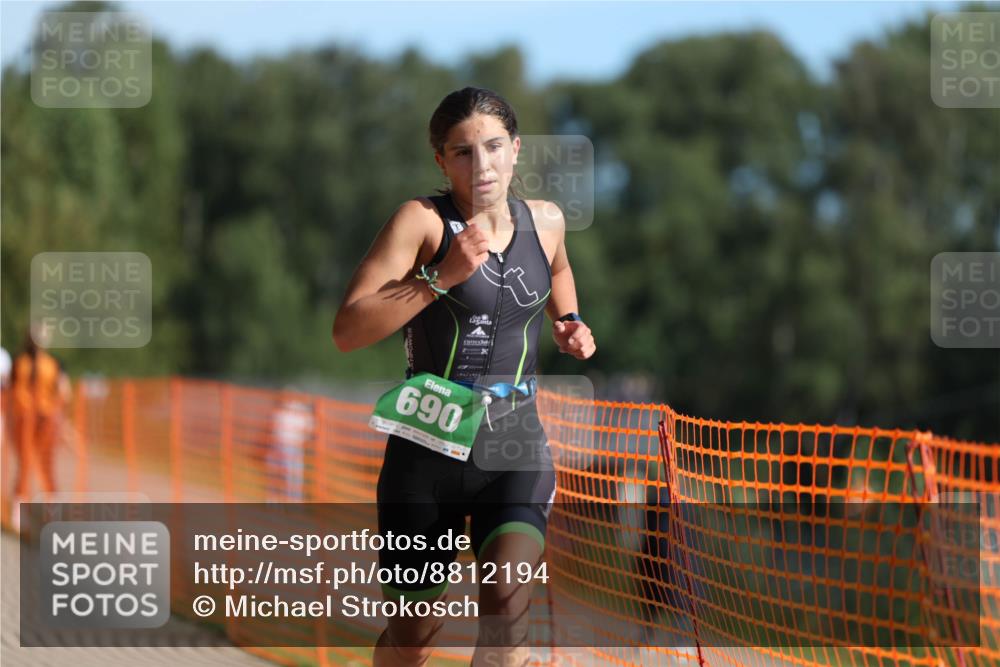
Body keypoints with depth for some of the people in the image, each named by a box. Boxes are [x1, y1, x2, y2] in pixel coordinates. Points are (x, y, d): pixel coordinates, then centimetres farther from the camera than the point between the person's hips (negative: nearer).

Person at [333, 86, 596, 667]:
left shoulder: (545, 221, 4)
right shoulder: (423, 221, -11)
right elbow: (348, 332, -20)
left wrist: (569, 328, 12)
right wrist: (441, 276, -26)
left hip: (516, 445, 2)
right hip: (428, 448, -2)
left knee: (509, 597, -24)